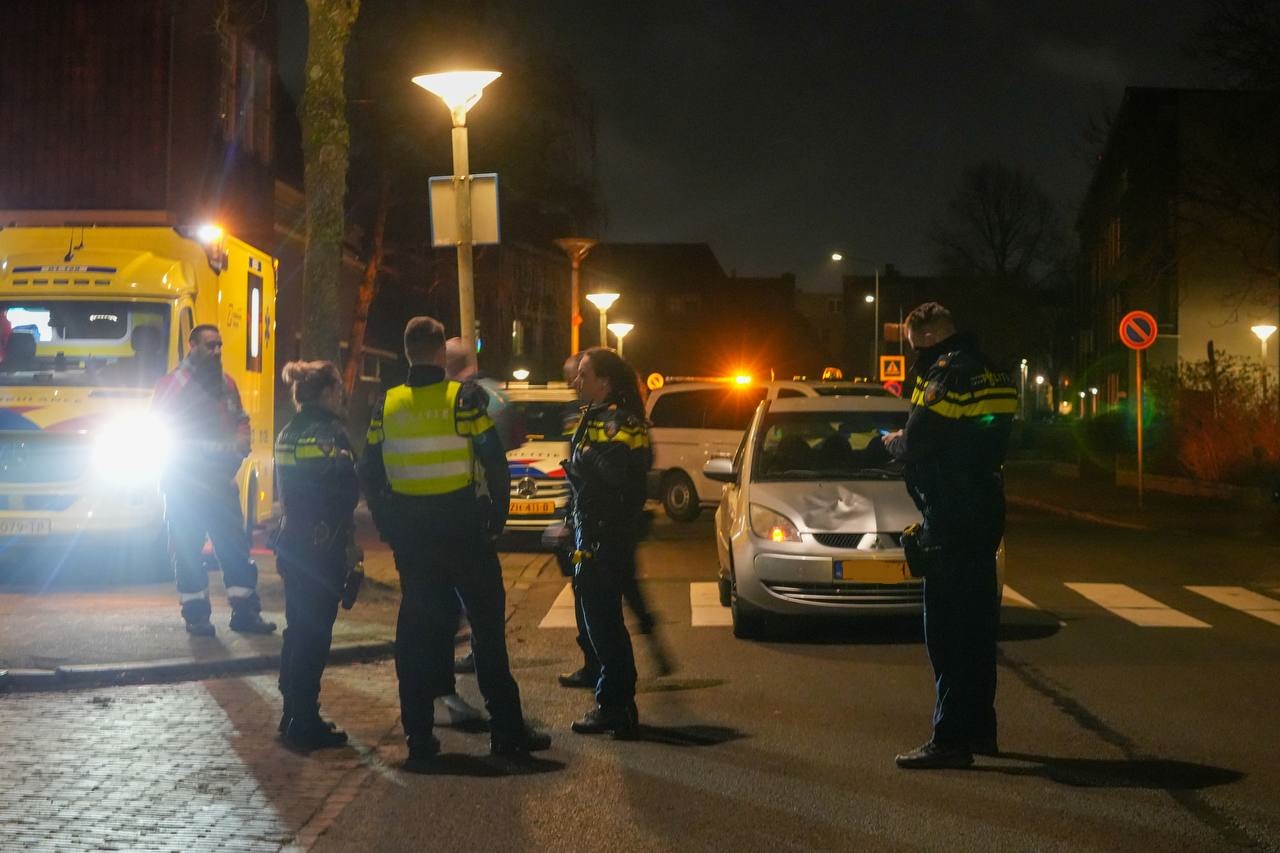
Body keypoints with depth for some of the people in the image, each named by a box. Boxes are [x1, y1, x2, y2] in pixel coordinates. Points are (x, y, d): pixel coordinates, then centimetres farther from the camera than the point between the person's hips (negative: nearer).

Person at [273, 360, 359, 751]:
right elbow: (346, 488, -17)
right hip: (324, 546, -8)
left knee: (298, 630, 15)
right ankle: (306, 722, -1)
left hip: (292, 543, 9)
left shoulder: (289, 433, 12)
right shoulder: (330, 432, -14)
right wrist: (350, 541, -7)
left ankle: (294, 715, 22)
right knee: (315, 635, -4)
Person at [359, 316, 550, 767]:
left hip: (410, 537, 3)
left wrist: (389, 528, 13)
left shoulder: (387, 405, 2)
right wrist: (497, 515, 2)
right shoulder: (465, 398, -8)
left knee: (415, 632, 9)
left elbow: (369, 474, 5)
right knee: (487, 626, 4)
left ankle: (418, 738, 10)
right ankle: (506, 732, 5)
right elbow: (495, 465, -10)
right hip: (462, 527, -3)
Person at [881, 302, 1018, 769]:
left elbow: (917, 445, -17)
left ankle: (951, 739, -6)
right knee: (976, 628, 17)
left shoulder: (947, 373, -14)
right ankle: (979, 730, 26)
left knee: (947, 632, -7)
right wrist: (909, 440, 12)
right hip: (984, 517, 10)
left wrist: (894, 442, 4)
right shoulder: (989, 373, 16)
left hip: (951, 523, -10)